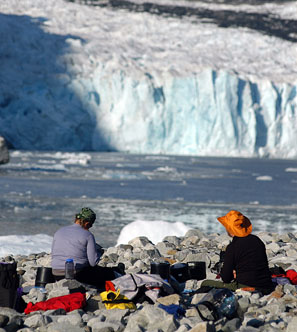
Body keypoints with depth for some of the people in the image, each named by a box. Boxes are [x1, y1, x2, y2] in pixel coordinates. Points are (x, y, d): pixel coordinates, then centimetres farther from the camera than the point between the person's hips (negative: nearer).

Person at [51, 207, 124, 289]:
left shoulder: (58, 232, 7)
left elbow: (53, 256, 15)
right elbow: (93, 262, -10)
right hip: (78, 275, -6)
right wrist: (99, 252, 11)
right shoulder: (88, 235, -9)